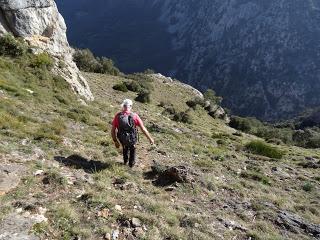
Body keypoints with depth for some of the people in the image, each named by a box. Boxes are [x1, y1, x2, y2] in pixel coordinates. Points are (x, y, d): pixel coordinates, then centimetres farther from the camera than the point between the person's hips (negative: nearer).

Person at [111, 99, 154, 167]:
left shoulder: (117, 116, -17)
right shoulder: (134, 116, -22)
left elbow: (113, 131, -12)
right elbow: (143, 129, -18)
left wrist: (115, 141, 2)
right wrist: (150, 139, -5)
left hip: (122, 139, 2)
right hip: (132, 139, -1)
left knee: (125, 147, 38)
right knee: (132, 148, 35)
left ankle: (125, 160, 57)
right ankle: (131, 163, 49)